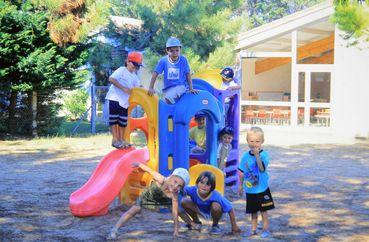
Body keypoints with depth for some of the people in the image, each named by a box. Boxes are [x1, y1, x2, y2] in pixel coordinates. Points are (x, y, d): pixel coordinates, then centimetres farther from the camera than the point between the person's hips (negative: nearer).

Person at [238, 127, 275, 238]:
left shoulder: (264, 155, -14)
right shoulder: (245, 156, 0)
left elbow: (262, 168, -30)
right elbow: (243, 172, 9)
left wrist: (257, 155, -36)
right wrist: (241, 185, 13)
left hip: (261, 189, -4)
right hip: (249, 189, 4)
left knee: (263, 210, 6)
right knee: (253, 211, 15)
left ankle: (265, 229, 18)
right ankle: (253, 229, 26)